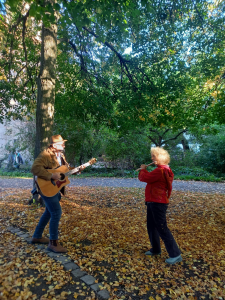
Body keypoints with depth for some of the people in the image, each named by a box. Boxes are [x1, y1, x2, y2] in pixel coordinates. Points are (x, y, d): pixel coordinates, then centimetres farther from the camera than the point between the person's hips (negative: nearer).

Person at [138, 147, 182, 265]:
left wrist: (143, 169, -3)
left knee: (162, 228, -2)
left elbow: (144, 178, -21)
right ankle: (155, 249, 35)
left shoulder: (160, 170, -23)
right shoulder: (163, 169, 12)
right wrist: (144, 171, 3)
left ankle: (176, 255, 11)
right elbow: (149, 177, 16)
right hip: (153, 202, 11)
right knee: (151, 226, 19)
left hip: (158, 203, -11)